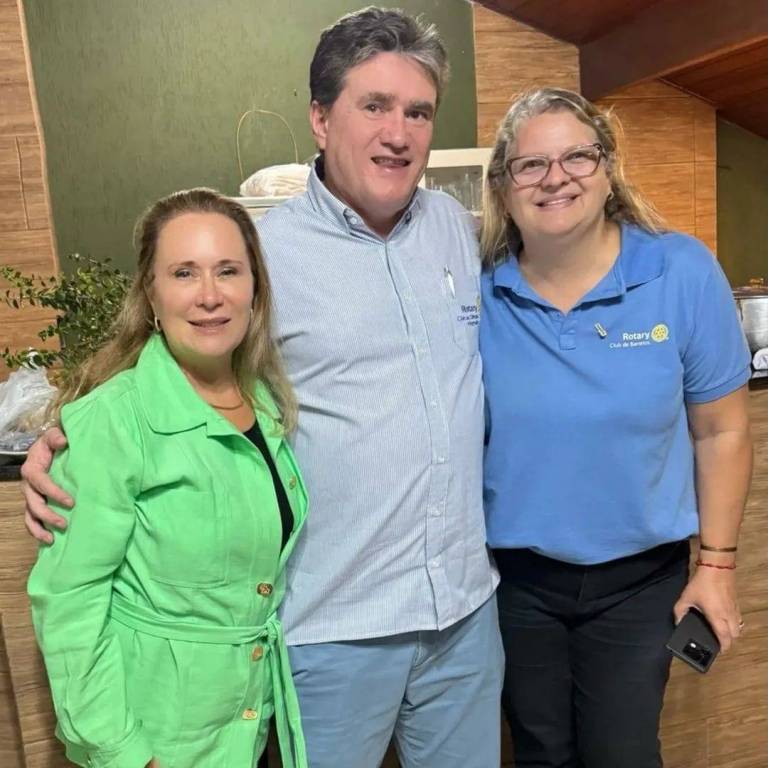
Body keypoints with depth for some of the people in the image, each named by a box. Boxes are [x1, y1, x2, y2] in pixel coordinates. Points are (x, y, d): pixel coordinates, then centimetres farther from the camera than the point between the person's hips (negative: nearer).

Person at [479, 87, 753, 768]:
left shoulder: (683, 273, -12)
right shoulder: (478, 294, -10)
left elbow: (720, 431, -4)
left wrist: (717, 563, -1)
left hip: (641, 577, -1)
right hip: (516, 577, 1)